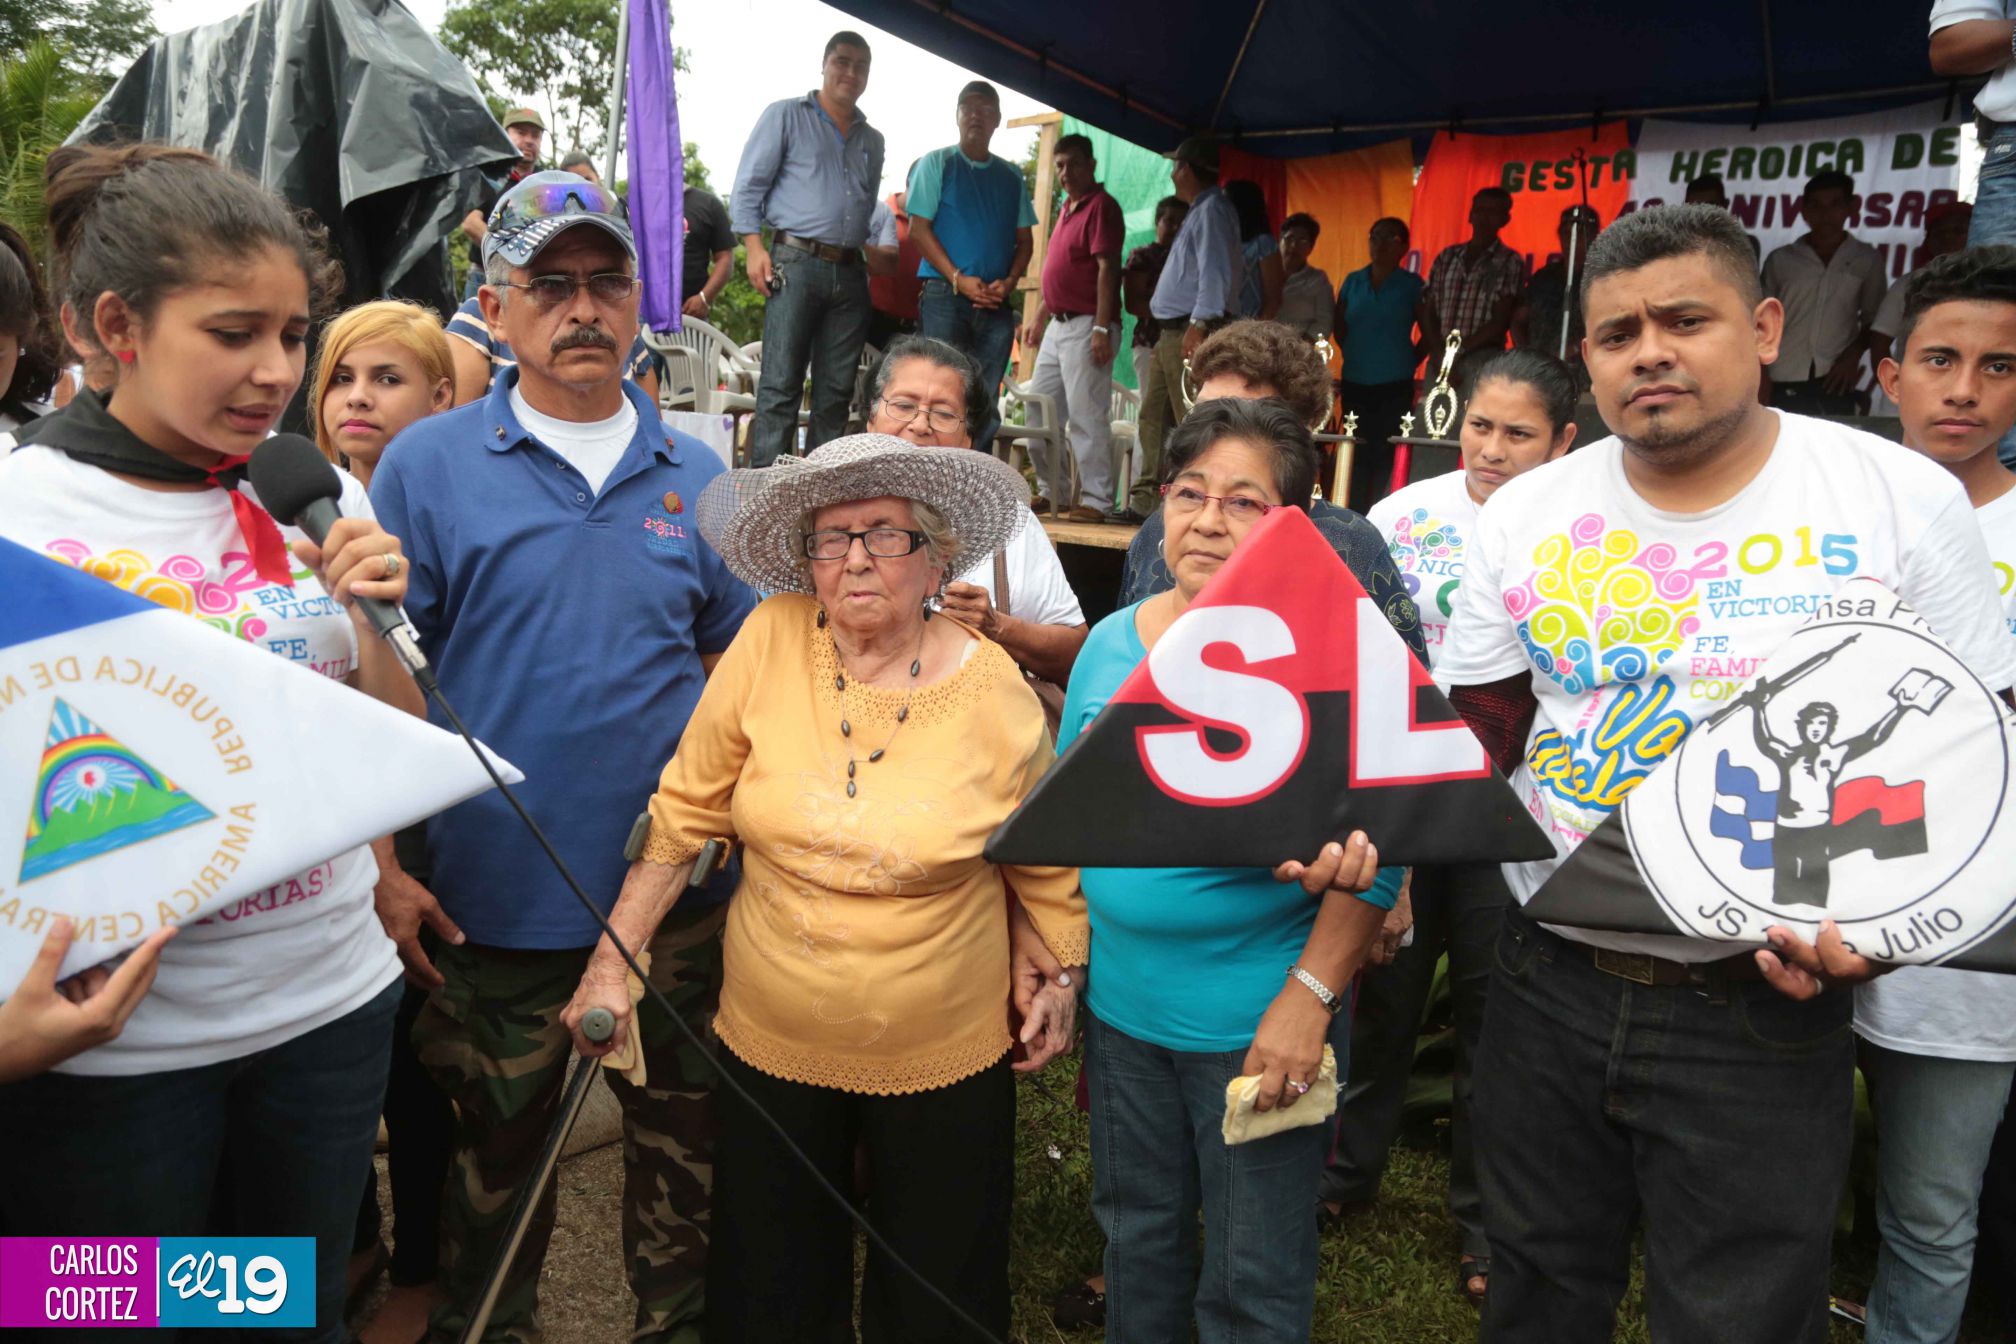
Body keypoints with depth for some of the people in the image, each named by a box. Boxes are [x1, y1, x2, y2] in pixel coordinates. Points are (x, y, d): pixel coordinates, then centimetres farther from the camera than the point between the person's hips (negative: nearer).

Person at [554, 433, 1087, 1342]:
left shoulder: (990, 690, -12)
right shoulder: (770, 642, -11)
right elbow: (684, 814, -5)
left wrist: (1063, 974, 4)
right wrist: (612, 960, -7)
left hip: (943, 1054, -1)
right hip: (770, 1042, 1)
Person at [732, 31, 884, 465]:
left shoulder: (872, 140, 22)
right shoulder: (786, 116, 8)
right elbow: (749, 185, 3)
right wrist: (754, 247, -8)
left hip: (850, 272, 5)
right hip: (797, 263, -5)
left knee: (836, 390, 4)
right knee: (781, 384, -10)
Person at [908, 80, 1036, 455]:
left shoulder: (1011, 176, 19)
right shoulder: (936, 164, 7)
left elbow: (1025, 240, 17)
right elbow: (918, 228, -1)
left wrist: (1009, 282, -4)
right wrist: (958, 279, -13)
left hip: (996, 303, 4)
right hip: (945, 294, -4)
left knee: (985, 405, 3)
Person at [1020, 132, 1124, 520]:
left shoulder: (1101, 206, -8)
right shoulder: (1067, 208, 19)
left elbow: (1107, 268, -16)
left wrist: (1102, 328, -22)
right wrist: (1038, 318, 23)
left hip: (1086, 327, -10)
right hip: (1058, 325, 10)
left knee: (1086, 415, -10)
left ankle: (1096, 501, -6)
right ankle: (1054, 493, 20)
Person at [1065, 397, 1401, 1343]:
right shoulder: (1111, 642, 1)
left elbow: (1376, 852, -14)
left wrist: (1308, 998, -16)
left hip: (1258, 1020, -4)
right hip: (1119, 1006, 5)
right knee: (1136, 1234, 24)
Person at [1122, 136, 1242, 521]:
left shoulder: (1212, 210, -8)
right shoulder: (1198, 211, 22)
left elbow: (1216, 273, -19)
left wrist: (1199, 324, -28)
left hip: (1193, 333, -11)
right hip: (1171, 331, 11)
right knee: (1153, 416, 10)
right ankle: (1144, 500, 15)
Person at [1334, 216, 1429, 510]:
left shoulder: (1412, 285, 1)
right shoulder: (1352, 281, 9)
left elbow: (1430, 331, 5)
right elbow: (1338, 326, 20)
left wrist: (1409, 361, 0)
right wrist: (1353, 355, 11)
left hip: (1395, 386, -3)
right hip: (1354, 384, 3)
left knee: (1386, 455, -4)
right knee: (1357, 454, 7)